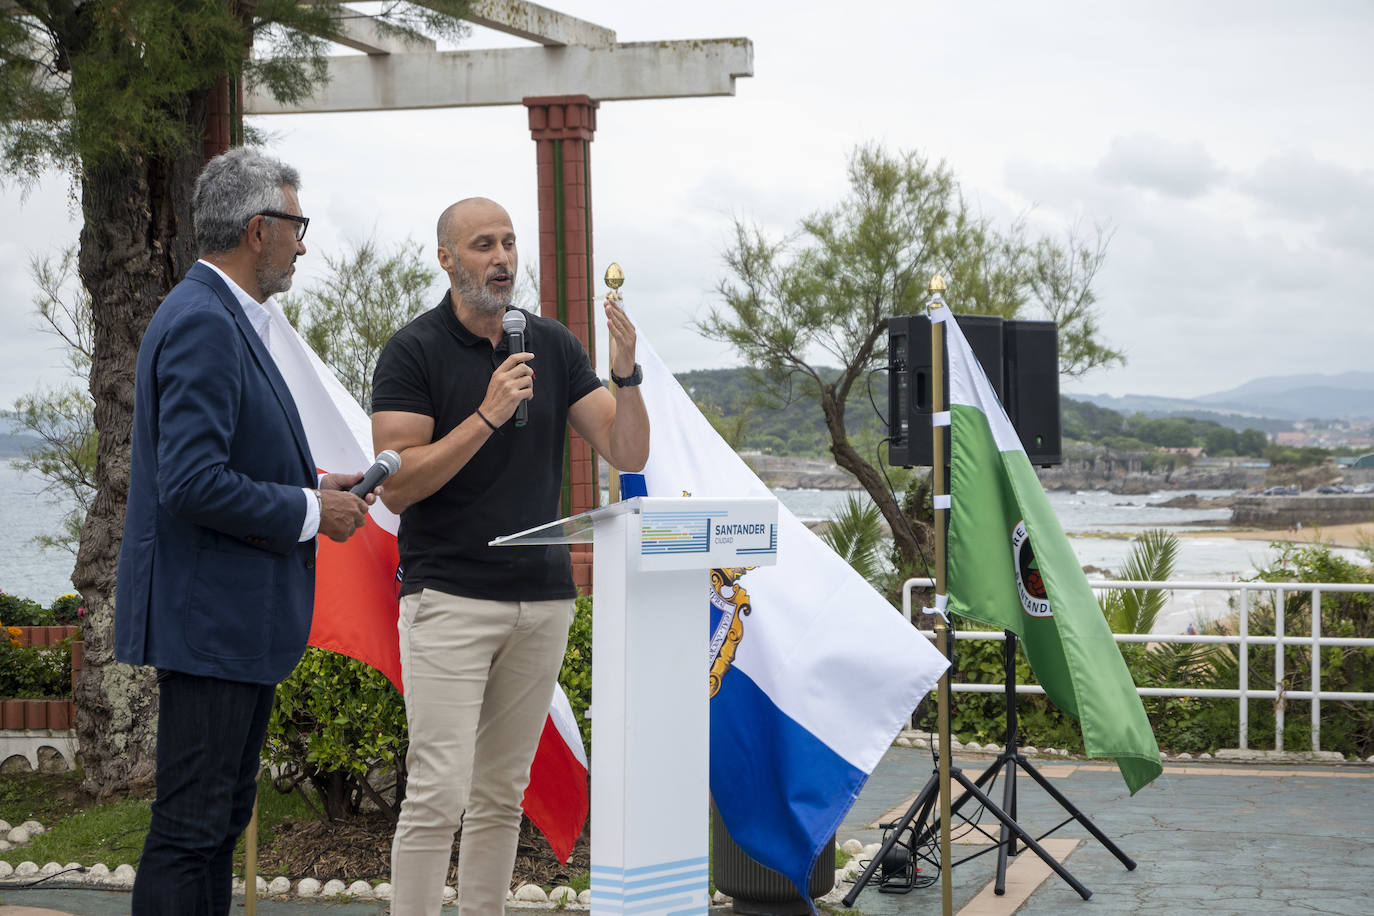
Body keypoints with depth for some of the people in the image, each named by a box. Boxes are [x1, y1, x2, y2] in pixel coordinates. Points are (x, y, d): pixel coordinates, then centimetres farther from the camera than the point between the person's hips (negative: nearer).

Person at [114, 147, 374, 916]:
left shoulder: (225, 317, 15)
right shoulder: (203, 322, -17)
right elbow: (193, 483, -25)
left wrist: (312, 487, 11)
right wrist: (309, 512, -15)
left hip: (239, 620, 11)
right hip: (211, 617, -11)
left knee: (222, 821, 16)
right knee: (190, 829, -6)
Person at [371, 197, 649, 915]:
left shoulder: (554, 345, 9)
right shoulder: (413, 351, -5)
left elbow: (628, 454, 4)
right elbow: (397, 487, -13)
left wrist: (626, 374, -14)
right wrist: (487, 415, -20)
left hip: (543, 599, 5)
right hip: (448, 598, -5)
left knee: (501, 797, 10)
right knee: (438, 794, -9)